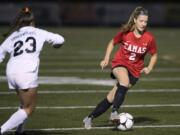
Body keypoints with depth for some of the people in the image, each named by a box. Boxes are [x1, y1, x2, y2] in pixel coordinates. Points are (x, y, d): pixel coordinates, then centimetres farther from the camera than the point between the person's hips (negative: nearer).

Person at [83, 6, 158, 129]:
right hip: (120, 63, -1)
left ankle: (90, 118, 11)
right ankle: (115, 111, -36)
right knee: (125, 81, -37)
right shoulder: (125, 32, -12)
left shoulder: (149, 38, -12)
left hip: (135, 70, 1)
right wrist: (106, 59, -3)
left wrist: (149, 68, -11)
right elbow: (112, 43, 7)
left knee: (111, 98, -2)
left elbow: (154, 55, 4)